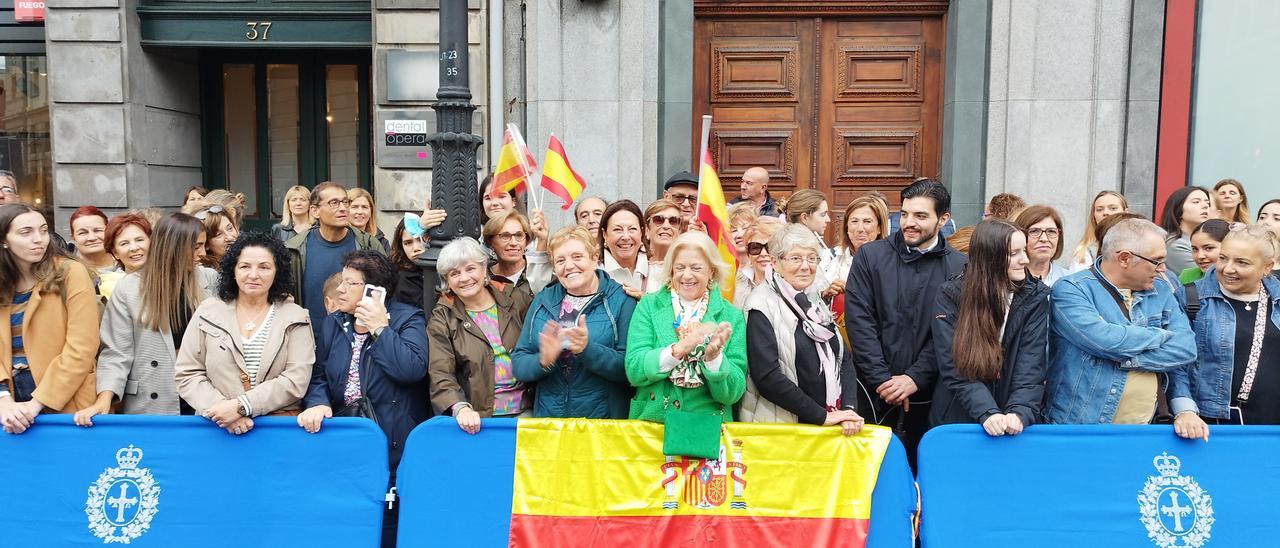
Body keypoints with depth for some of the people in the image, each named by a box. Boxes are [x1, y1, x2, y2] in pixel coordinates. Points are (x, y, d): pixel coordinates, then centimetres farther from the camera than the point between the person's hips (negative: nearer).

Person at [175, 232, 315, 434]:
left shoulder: (296, 318, 5)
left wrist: (241, 406, -12)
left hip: (280, 426, -1)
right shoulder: (208, 312, 10)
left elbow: (296, 380, -4)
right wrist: (221, 407, -8)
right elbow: (187, 374, 7)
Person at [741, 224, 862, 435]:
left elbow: (845, 360, 5)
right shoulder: (762, 306, -12)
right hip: (778, 428, -6)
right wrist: (823, 416, -17)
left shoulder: (815, 303, 9)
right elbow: (767, 377, -19)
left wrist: (849, 409, -10)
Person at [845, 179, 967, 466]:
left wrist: (915, 378, -12)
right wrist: (882, 380, -10)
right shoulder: (870, 256, 2)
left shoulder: (959, 267, 1)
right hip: (872, 393, 0)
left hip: (926, 396, 0)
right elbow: (859, 321, -4)